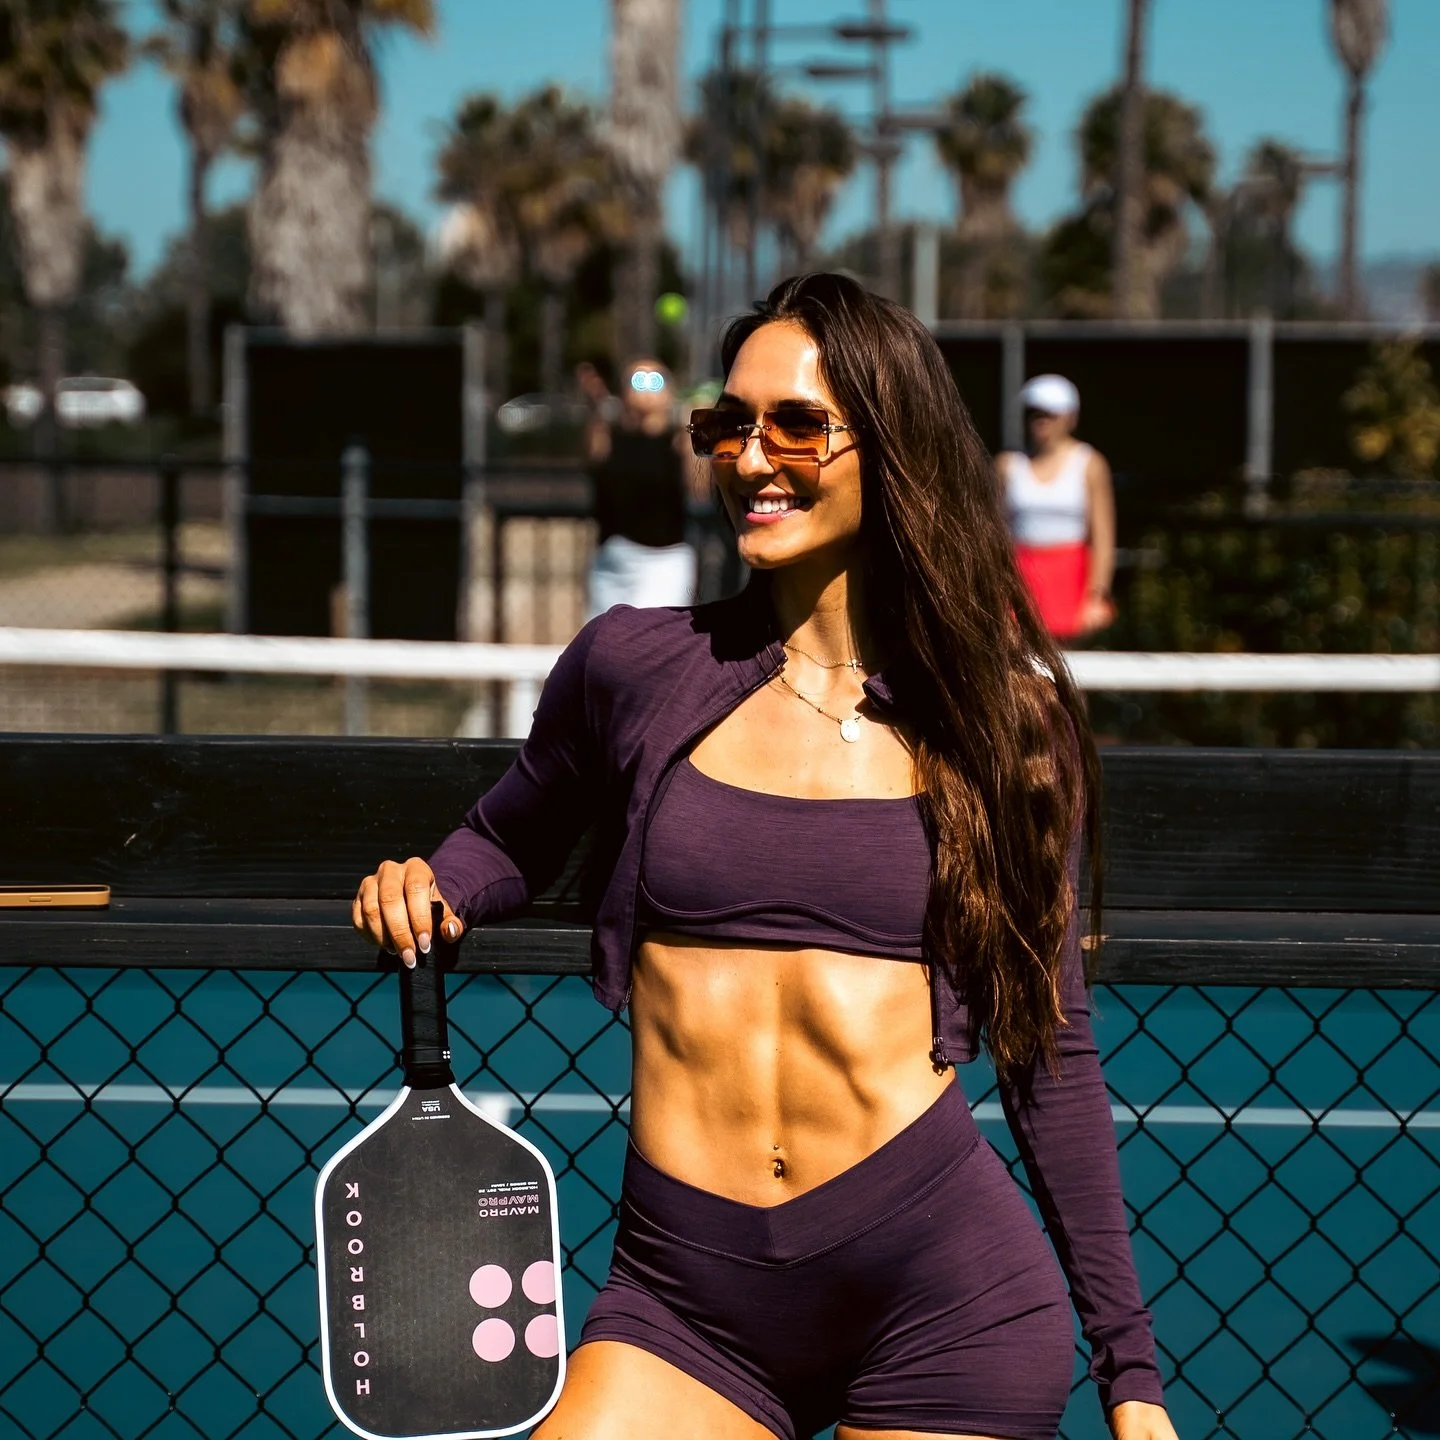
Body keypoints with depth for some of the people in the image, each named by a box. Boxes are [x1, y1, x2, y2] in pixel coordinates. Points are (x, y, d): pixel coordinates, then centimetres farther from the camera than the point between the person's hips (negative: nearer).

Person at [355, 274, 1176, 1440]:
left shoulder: (1008, 717, 3)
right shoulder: (636, 668, 2)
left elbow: (1052, 1048, 8)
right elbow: (511, 841, 22)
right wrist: (423, 890, -2)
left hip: (945, 1298, -1)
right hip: (688, 1301, 1)